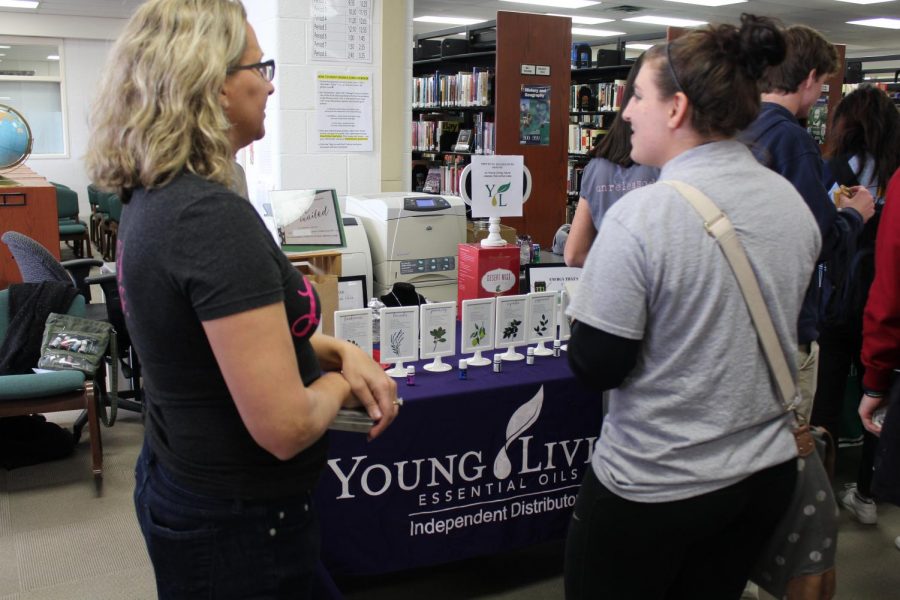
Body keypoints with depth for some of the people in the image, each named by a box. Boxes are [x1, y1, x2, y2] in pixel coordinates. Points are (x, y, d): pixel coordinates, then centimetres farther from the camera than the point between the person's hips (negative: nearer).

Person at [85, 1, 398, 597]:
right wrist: (338, 384, -10)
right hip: (238, 523, -9)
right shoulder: (216, 218, -29)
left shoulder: (153, 200, 1)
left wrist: (340, 350, -1)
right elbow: (285, 427, -31)